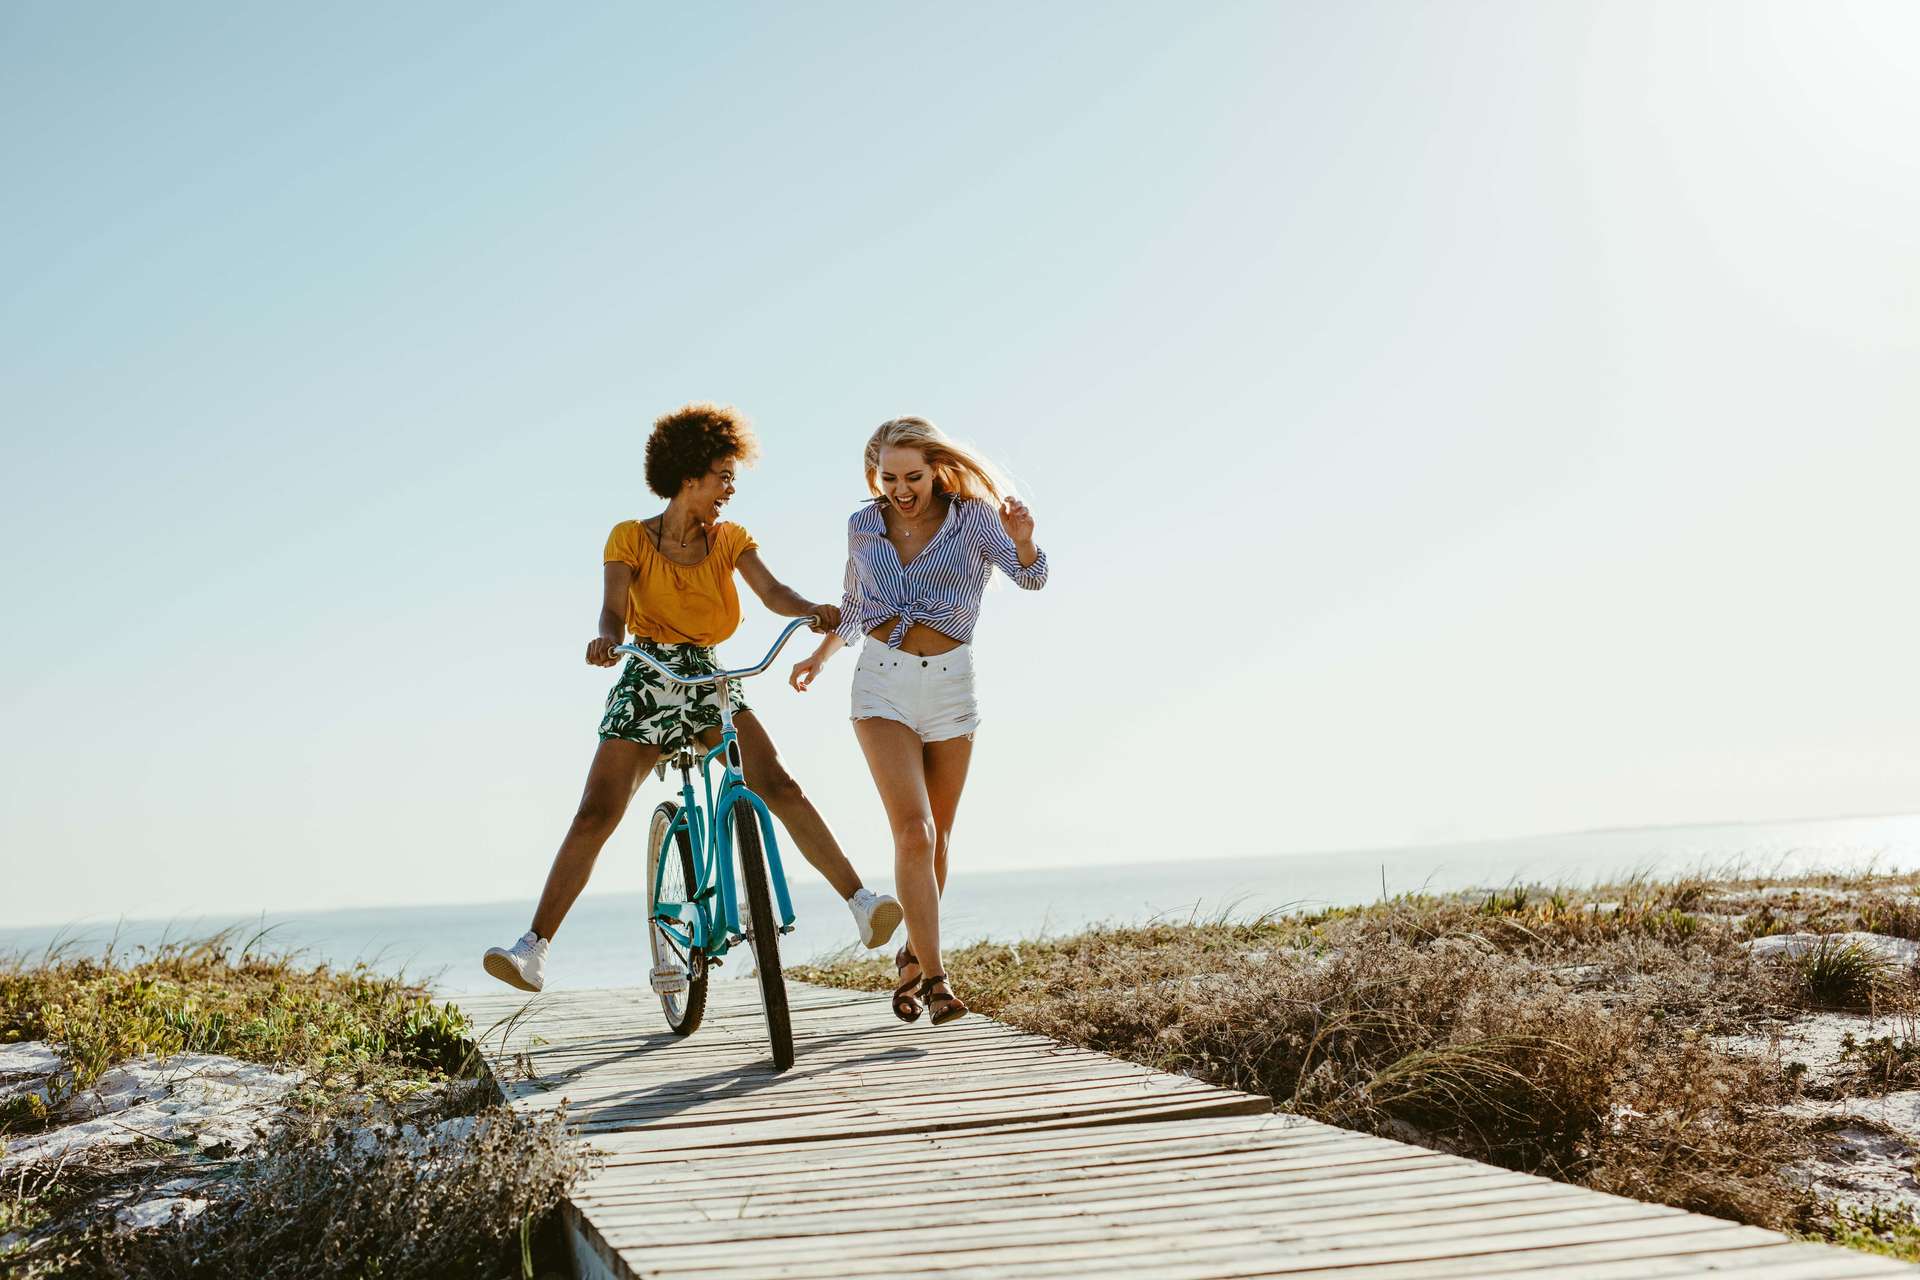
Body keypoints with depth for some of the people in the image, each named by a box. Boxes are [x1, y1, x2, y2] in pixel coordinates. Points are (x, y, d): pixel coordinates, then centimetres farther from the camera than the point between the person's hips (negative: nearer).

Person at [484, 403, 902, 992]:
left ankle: (861, 902, -18)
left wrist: (813, 609, -34)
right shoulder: (631, 539, -3)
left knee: (779, 786, -17)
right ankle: (534, 948, -8)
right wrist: (607, 638, -41)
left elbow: (773, 592, -11)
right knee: (595, 816, -11)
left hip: (711, 682, 2)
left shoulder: (730, 539, 5)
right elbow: (614, 608, -17)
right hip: (646, 683, -2)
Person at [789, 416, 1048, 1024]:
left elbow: (1030, 577, -18)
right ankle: (934, 976, -14)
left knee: (936, 838, 9)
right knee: (914, 831, -15)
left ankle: (913, 957, 29)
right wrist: (820, 656, 16)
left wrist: (1022, 540, -38)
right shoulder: (863, 527, 5)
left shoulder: (973, 518, -3)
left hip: (949, 683, 0)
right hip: (882, 684, 0)